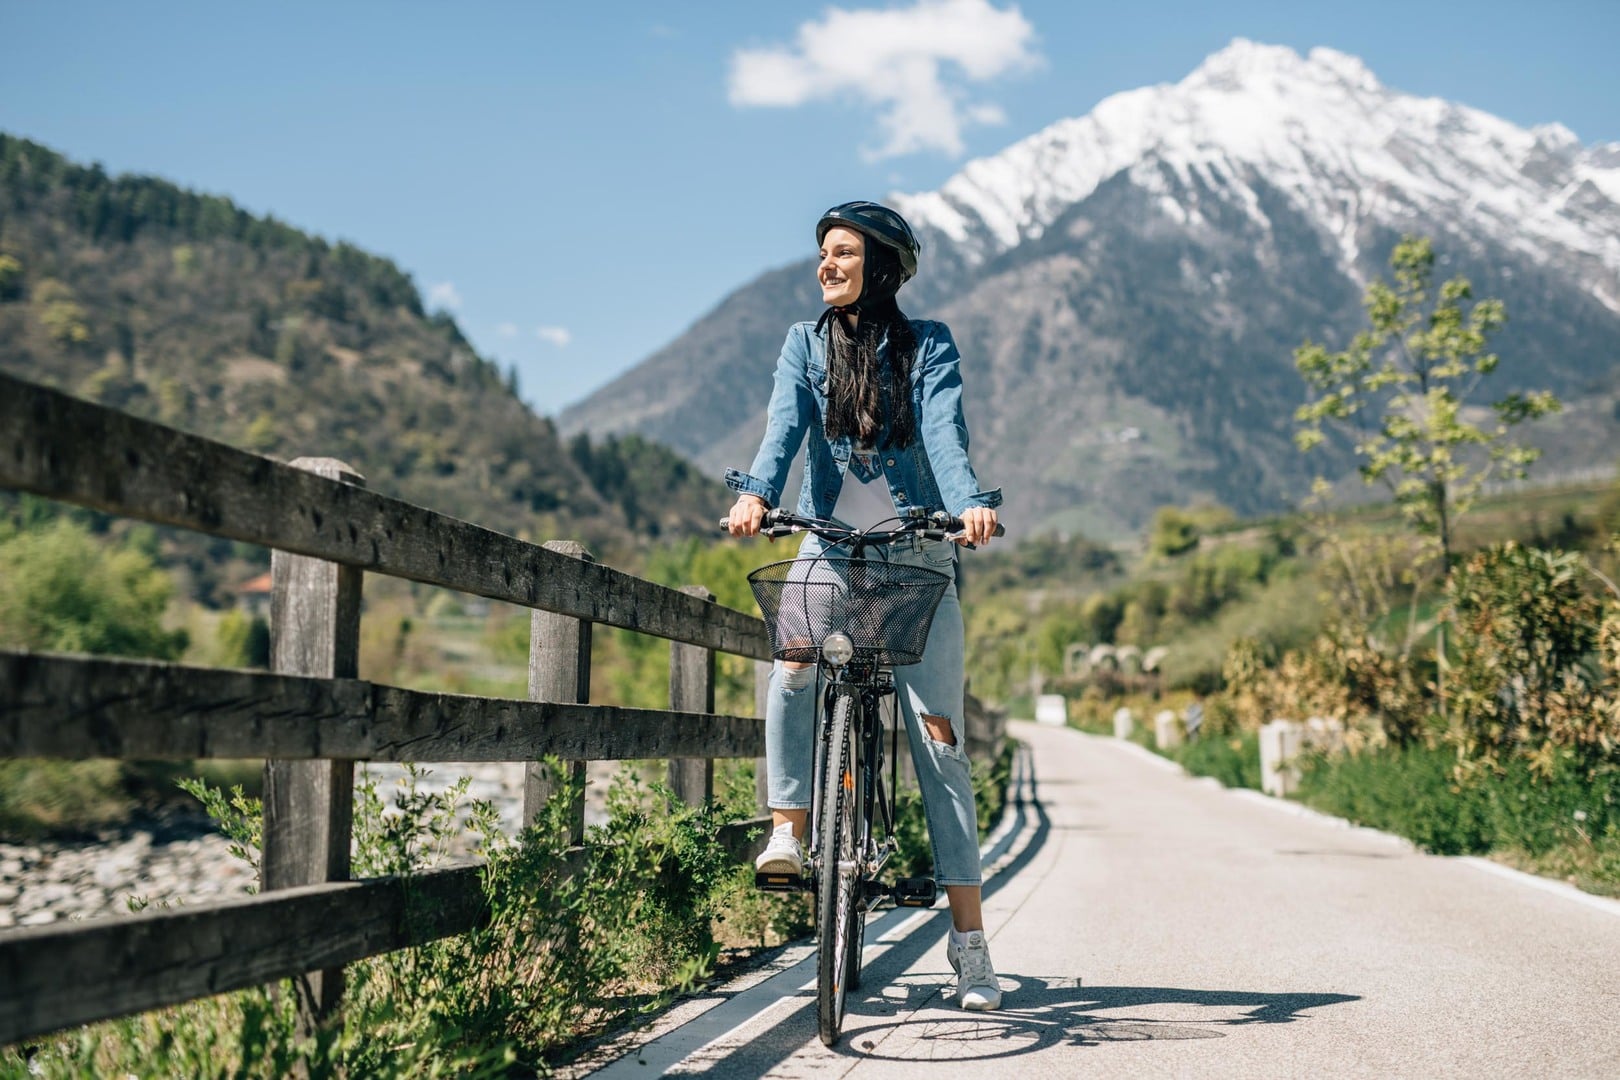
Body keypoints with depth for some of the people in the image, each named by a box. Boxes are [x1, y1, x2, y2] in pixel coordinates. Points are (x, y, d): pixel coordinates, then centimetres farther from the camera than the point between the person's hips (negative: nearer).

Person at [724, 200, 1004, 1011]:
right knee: (793, 659, -32)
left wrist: (971, 504, -35)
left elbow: (944, 433, -15)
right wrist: (754, 493, -30)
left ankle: (969, 941, 1)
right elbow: (785, 425, -10)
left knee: (938, 741, -4)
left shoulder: (928, 347, 2)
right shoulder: (806, 344, 7)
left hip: (917, 556, -1)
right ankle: (788, 827, -15)